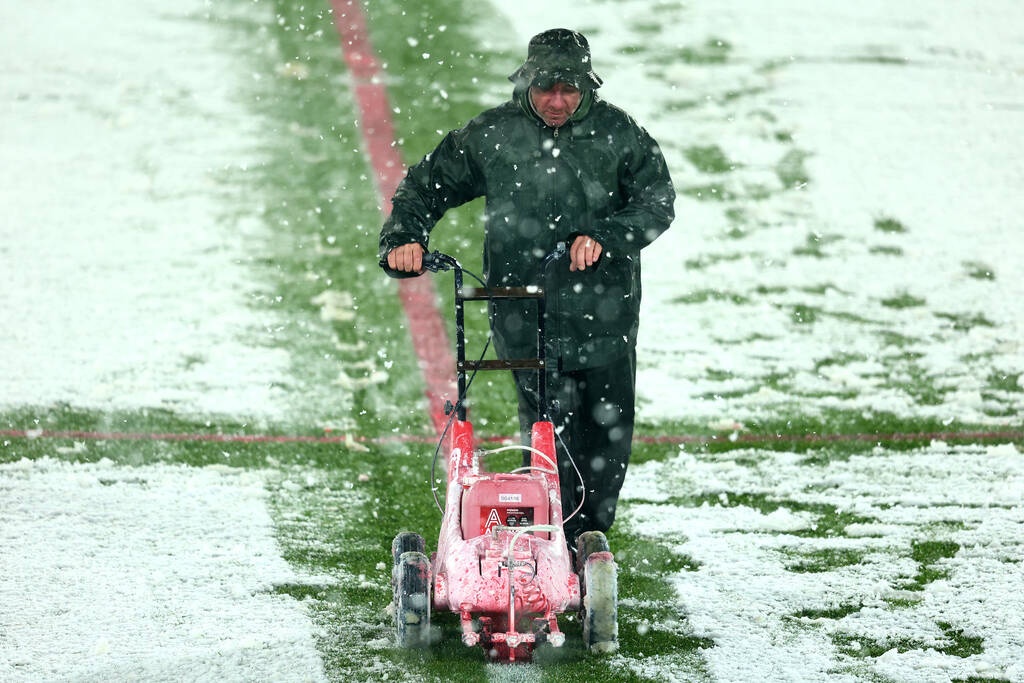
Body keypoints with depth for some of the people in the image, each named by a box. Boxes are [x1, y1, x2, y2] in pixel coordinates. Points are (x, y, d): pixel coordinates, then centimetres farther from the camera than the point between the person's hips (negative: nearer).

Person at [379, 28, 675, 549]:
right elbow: (426, 185, 10)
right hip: (527, 318, -1)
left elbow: (657, 201, -3)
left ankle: (591, 539, 27)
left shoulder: (617, 133, -1)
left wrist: (605, 237, -19)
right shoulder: (493, 135, 0)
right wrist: (403, 239, -7)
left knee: (610, 436, 8)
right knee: (551, 444, -7)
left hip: (605, 316, 2)